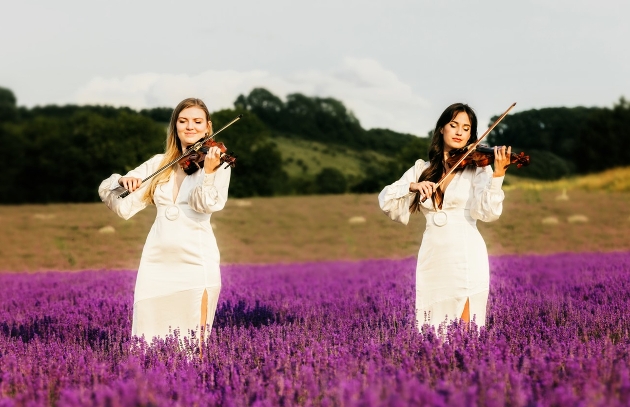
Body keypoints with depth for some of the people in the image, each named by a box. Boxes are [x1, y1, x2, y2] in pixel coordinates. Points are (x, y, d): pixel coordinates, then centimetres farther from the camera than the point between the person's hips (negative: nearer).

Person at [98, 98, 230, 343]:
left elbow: (208, 205, -16)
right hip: (157, 259, 3)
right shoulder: (160, 164, 12)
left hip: (195, 259, -3)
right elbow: (123, 207, 7)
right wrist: (123, 182, -13)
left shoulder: (218, 164, 2)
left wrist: (208, 171, -32)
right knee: (147, 339, -1)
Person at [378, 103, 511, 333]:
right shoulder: (422, 169, 12)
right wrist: (412, 186, -12)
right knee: (431, 328, 2)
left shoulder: (478, 169, 1)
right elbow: (386, 201, 5)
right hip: (433, 257, 4)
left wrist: (498, 174, -26)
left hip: (466, 256, -4)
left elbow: (488, 213, -14)